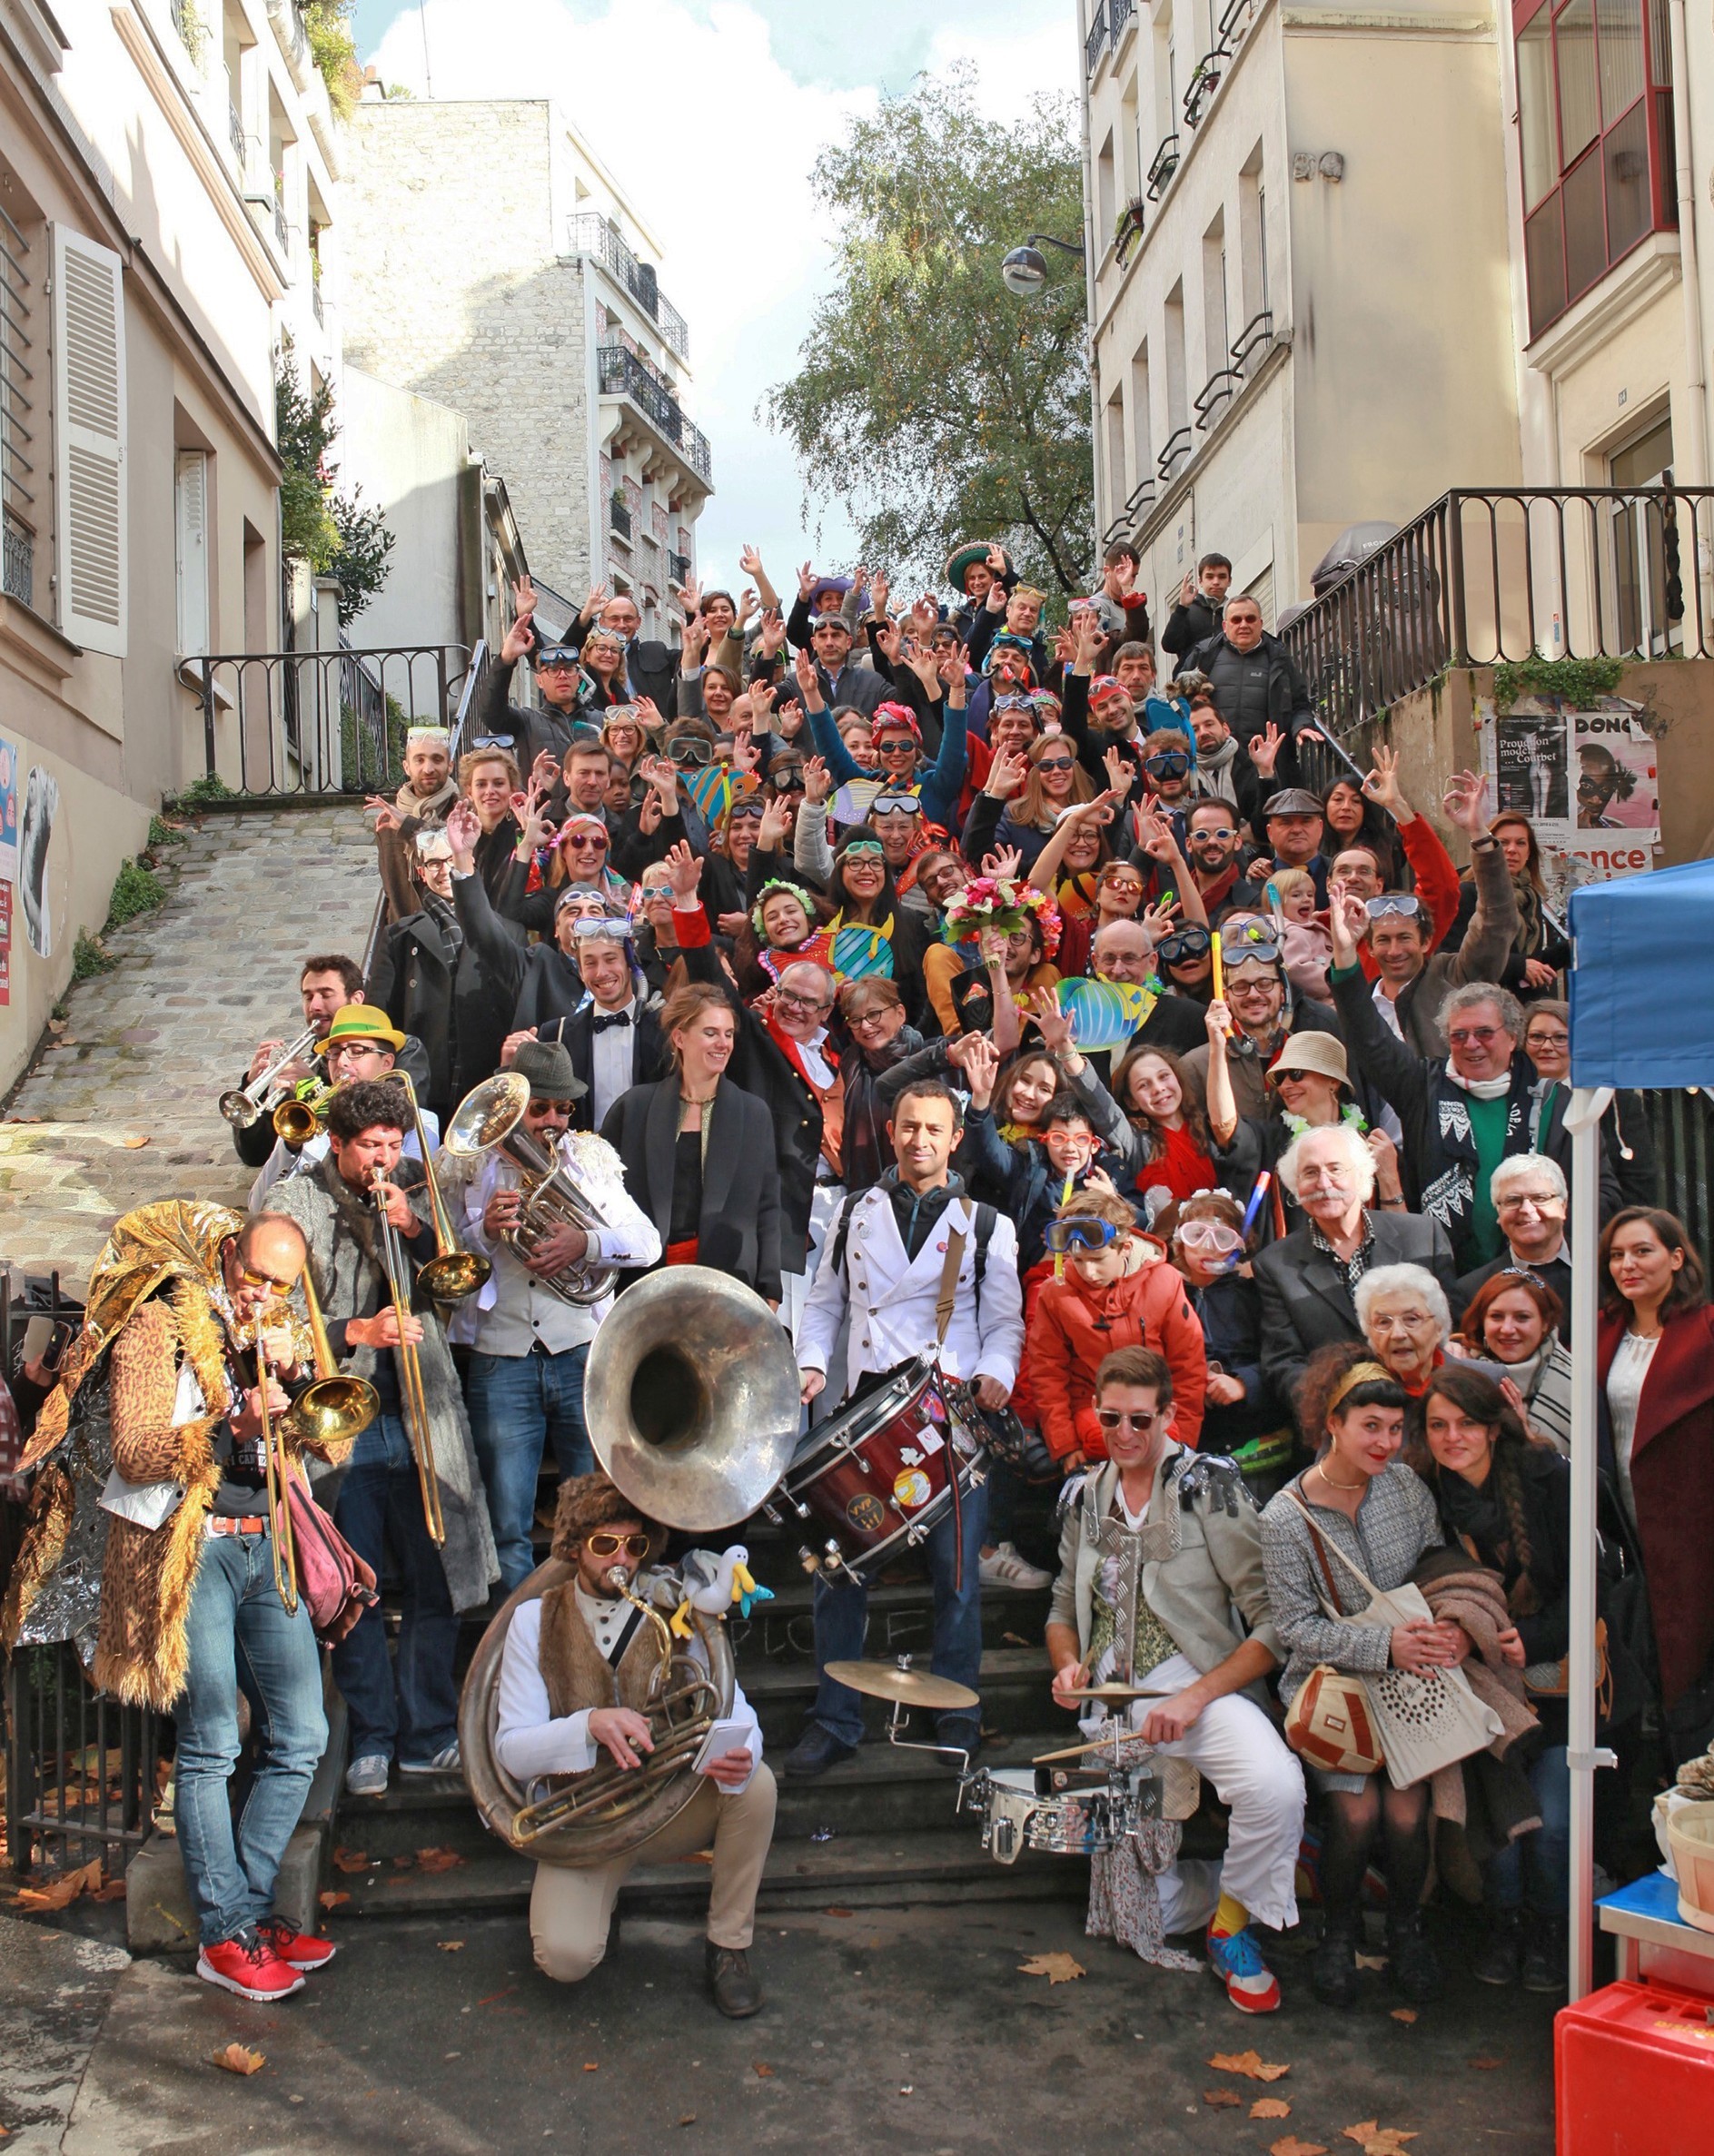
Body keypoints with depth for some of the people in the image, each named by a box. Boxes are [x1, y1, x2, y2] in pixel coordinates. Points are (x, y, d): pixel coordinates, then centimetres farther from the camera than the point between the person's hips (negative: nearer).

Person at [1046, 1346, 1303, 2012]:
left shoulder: (1210, 1487, -7)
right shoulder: (1085, 1497, 10)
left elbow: (1272, 1622, -12)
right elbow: (1065, 1609, 22)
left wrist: (1197, 1696, -22)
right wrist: (1070, 1665, -1)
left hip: (1203, 1689, -4)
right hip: (1114, 1705, 4)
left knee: (1276, 1786, -36)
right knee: (1137, 1922, 1)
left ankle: (1234, 1925, -7)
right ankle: (1225, 1889, 32)